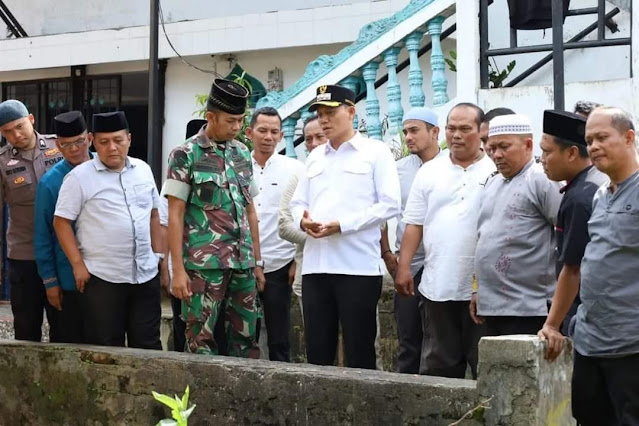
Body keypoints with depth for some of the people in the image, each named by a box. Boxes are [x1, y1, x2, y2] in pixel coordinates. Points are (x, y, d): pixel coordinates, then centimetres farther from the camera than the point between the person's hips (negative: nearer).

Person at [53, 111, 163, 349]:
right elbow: (61, 222, -6)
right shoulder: (79, 177, -6)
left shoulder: (143, 170, 10)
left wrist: (159, 255, 11)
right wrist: (78, 265, -11)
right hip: (102, 278, -4)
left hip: (146, 275, 4)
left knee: (148, 345, 9)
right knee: (106, 350, 2)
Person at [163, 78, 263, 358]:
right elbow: (175, 216, -6)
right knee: (201, 340, -2)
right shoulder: (185, 155, -4)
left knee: (245, 339, 7)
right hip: (204, 264, -5)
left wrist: (258, 262, 14)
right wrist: (178, 269, -11)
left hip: (243, 263, 5)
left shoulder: (242, 154, 12)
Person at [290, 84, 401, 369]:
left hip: (358, 267, -6)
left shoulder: (376, 152, 1)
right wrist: (303, 220, -5)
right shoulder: (315, 157, 20)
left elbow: (390, 204, -7)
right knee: (317, 349, 8)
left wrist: (342, 225, -16)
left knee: (359, 350, 0)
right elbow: (297, 202, 20)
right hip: (315, 266, 6)